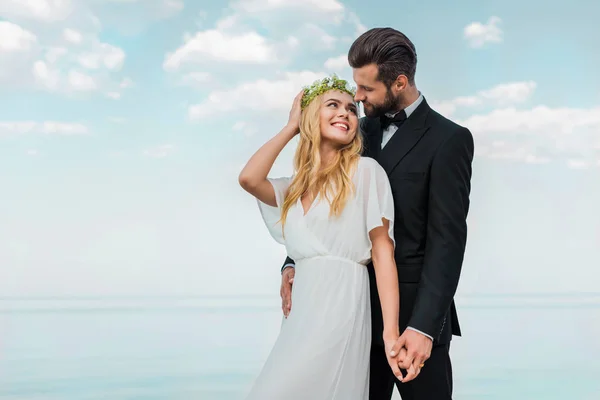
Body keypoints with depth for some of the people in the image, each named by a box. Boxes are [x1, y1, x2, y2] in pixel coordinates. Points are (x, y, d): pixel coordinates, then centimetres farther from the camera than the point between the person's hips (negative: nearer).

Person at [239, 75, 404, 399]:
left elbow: (383, 250, -5)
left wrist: (391, 332, -13)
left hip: (339, 308, -6)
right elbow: (249, 179, -3)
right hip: (301, 313, 6)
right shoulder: (298, 186, 17)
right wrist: (291, 127, 10)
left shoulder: (365, 171, 0)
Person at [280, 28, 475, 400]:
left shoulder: (449, 139, -10)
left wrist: (423, 326, -24)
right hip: (362, 312, 6)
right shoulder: (364, 130, 9)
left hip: (415, 313, -5)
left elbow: (448, 239, -16)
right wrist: (294, 263, -9)